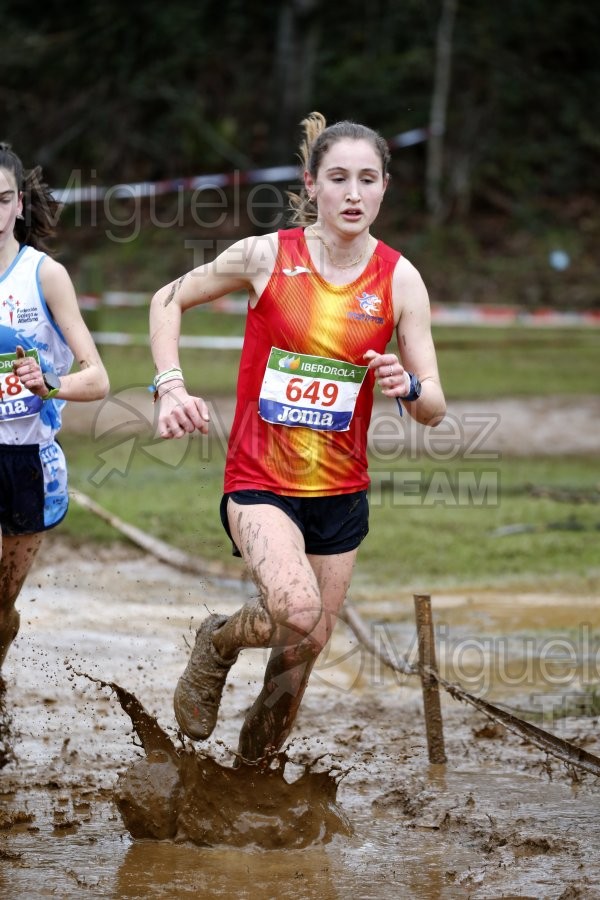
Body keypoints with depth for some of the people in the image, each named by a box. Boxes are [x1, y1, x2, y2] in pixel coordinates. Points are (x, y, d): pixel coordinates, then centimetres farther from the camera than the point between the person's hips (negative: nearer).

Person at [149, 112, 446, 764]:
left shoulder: (400, 280, -4)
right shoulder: (266, 256, -10)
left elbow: (433, 409, -2)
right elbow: (168, 300, 6)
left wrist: (407, 388, -24)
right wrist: (169, 386, -7)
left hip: (341, 491, 3)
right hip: (259, 482, -3)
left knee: (303, 651, 11)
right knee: (299, 615, -28)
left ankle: (252, 769, 39)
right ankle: (216, 643, 5)